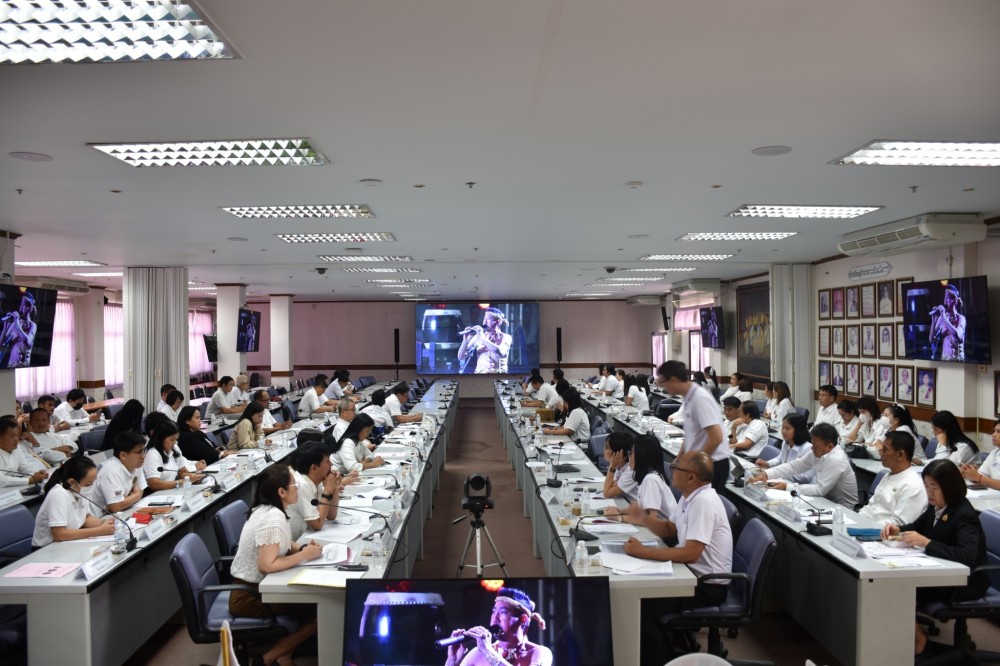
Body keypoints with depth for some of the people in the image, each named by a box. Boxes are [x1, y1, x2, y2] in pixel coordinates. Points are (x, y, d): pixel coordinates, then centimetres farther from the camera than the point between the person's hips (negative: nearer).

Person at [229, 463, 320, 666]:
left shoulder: (268, 509, 3)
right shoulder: (273, 518, -26)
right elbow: (267, 565, -32)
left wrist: (302, 548, -2)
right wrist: (304, 555, -21)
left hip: (255, 585, 9)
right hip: (249, 595, -9)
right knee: (320, 611, -8)